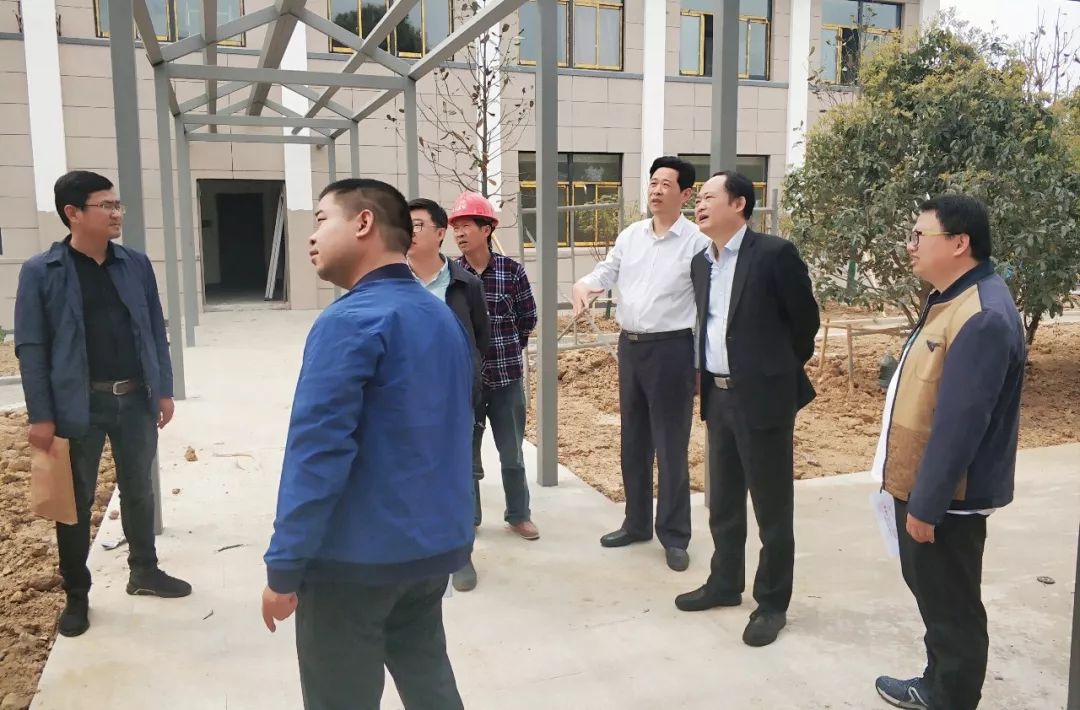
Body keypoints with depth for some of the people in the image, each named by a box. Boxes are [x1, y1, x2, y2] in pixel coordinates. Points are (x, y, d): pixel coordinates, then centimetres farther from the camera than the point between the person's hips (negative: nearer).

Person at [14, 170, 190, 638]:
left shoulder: (136, 264, 3)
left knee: (138, 491, 17)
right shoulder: (40, 271, -8)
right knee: (76, 502, 10)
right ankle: (76, 596, 26)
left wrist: (163, 389, 4)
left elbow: (156, 331, 7)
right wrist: (41, 415, -11)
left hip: (135, 398, 3)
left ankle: (144, 572, 35)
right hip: (79, 405, -3)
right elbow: (30, 346, -7)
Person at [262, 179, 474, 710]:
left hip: (356, 557, -8)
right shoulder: (444, 318, 8)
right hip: (436, 545, 8)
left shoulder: (351, 322, -18)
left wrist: (283, 568, -14)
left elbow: (316, 454, -21)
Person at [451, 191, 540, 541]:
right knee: (466, 450, 10)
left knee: (512, 452, 10)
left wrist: (509, 351, 10)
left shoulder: (511, 270, -5)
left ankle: (519, 514, 27)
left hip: (506, 375, 0)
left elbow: (528, 317, 7)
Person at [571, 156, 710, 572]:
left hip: (671, 349, -6)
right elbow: (607, 271, 10)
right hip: (629, 346, 6)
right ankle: (636, 523, 30)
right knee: (633, 442, 15)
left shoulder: (697, 242, -9)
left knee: (671, 446, 1)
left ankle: (674, 536, 13)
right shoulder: (630, 235, 9)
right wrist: (582, 286, -14)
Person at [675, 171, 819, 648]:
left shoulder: (774, 253, -12)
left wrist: (781, 371, 8)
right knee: (722, 501, 18)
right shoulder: (701, 262, 9)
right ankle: (725, 583, 34)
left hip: (763, 396, -7)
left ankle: (772, 602, 19)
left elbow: (806, 319, -4)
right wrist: (709, 380, 16)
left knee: (772, 507, 5)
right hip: (718, 396, 7)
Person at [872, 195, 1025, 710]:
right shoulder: (951, 300, 8)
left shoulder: (982, 317, -25)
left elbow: (958, 424, -27)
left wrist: (926, 504, -22)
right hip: (922, 485, 10)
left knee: (951, 606, 7)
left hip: (944, 498, -10)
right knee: (931, 593, 23)